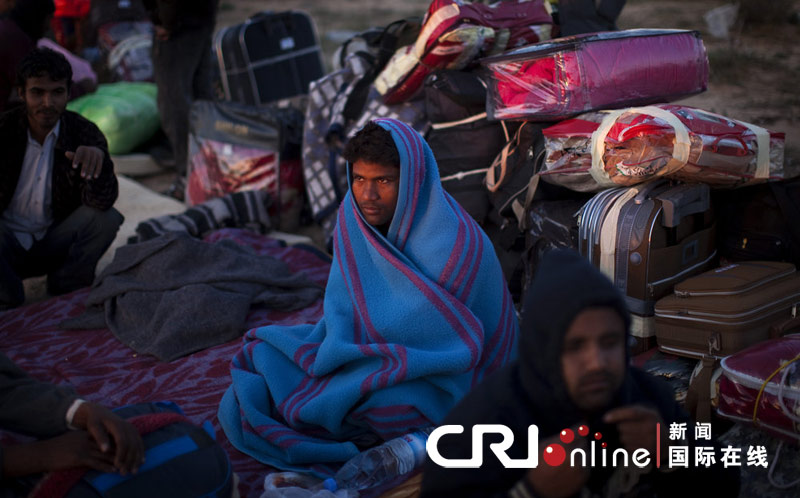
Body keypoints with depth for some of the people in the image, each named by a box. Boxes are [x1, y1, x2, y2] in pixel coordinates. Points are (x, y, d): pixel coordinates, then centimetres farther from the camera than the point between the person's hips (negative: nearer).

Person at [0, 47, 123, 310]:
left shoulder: (83, 133, -8)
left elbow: (102, 202, -20)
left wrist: (99, 158, -40)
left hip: (54, 241, 3)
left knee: (107, 219, -24)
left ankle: (64, 293, -5)